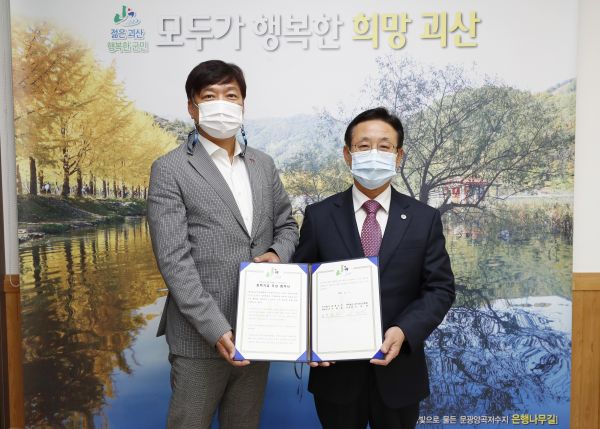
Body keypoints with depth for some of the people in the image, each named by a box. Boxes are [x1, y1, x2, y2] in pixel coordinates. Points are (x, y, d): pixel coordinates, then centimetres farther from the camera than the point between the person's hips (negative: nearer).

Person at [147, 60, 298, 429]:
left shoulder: (263, 165, 10)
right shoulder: (170, 170, -7)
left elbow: (287, 225, 17)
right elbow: (174, 260, -14)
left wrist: (277, 254, -7)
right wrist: (216, 329, -19)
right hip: (201, 336, -4)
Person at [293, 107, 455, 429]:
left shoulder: (424, 219, -1)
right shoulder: (319, 216, -2)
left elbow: (440, 288, -2)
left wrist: (405, 331, -18)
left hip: (398, 371, 1)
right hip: (336, 370, 0)